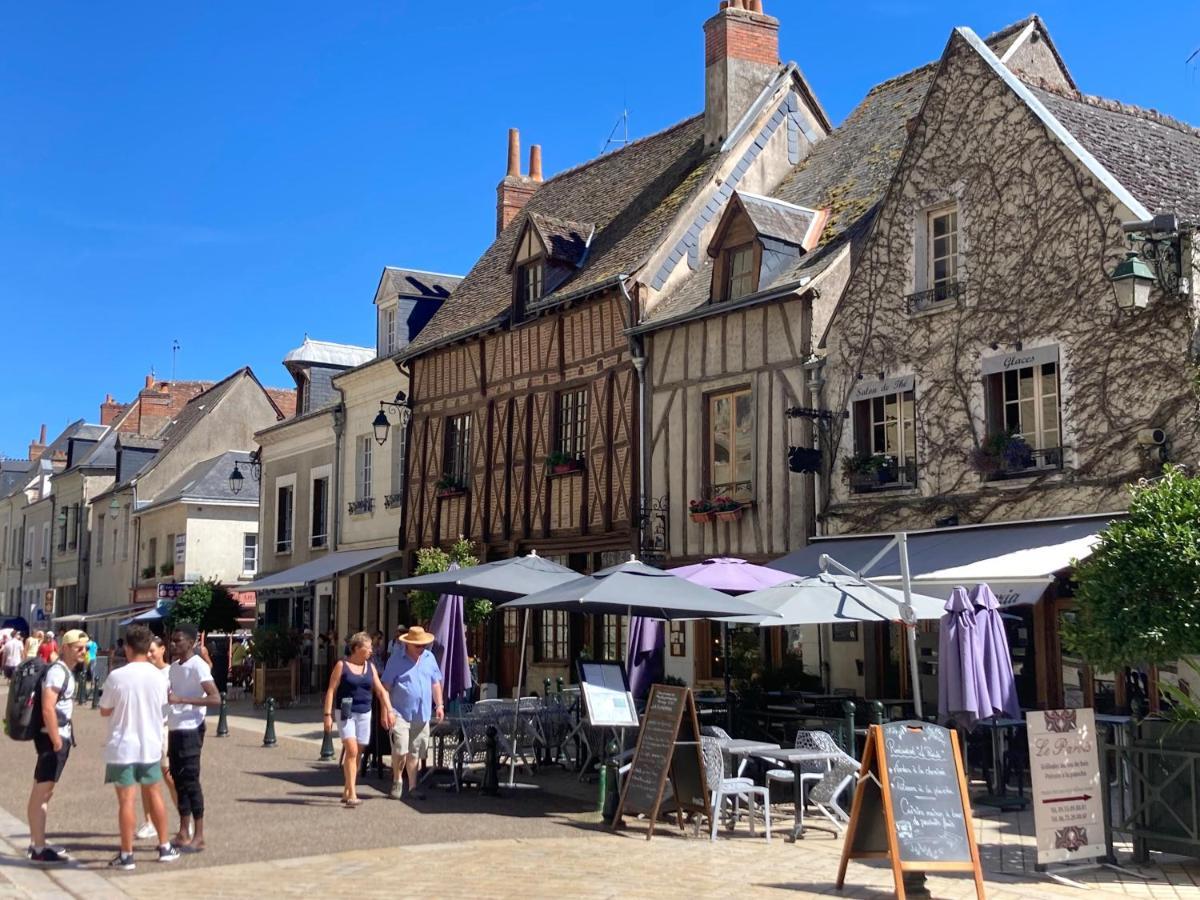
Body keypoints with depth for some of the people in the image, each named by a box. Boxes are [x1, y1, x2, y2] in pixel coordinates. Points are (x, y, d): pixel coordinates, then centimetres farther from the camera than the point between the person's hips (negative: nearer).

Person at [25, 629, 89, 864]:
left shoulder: (66, 671, 14)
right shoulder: (58, 671, -16)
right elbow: (47, 708, -24)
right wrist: (57, 741, -22)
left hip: (60, 736, 10)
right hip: (53, 738, -10)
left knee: (44, 792, 16)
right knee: (41, 793, -6)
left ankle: (37, 843, 25)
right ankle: (39, 849, -3)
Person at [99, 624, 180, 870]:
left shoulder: (117, 676, -14)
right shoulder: (158, 676, -2)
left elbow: (104, 711, -4)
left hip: (123, 747, -4)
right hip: (151, 745, 4)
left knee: (127, 799, 0)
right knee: (153, 794, 17)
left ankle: (126, 854, 4)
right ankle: (165, 847, 24)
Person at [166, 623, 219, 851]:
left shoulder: (198, 666, -12)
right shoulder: (174, 667, 13)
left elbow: (215, 698, -22)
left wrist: (181, 700, -27)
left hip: (190, 731, -8)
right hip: (174, 730, 8)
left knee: (190, 782, -6)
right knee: (178, 781, 10)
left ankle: (199, 836, -1)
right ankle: (183, 833, 17)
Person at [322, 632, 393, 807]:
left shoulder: (370, 667, 11)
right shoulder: (342, 665, -3)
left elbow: (380, 691, 11)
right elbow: (331, 690, -5)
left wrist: (388, 710, 0)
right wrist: (328, 714, -12)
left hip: (364, 714, 5)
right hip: (346, 713, -5)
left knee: (357, 754, 7)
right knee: (351, 750, -16)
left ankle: (346, 793, 20)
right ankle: (352, 794, -17)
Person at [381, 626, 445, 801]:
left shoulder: (429, 658, 10)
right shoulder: (396, 660, -4)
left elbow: (436, 683, 18)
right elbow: (386, 687, -5)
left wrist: (439, 705, 10)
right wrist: (388, 710, -12)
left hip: (422, 715, 4)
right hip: (400, 714, -4)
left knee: (415, 753, 10)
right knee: (400, 750, -11)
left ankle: (412, 788, 17)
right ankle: (397, 781, 12)